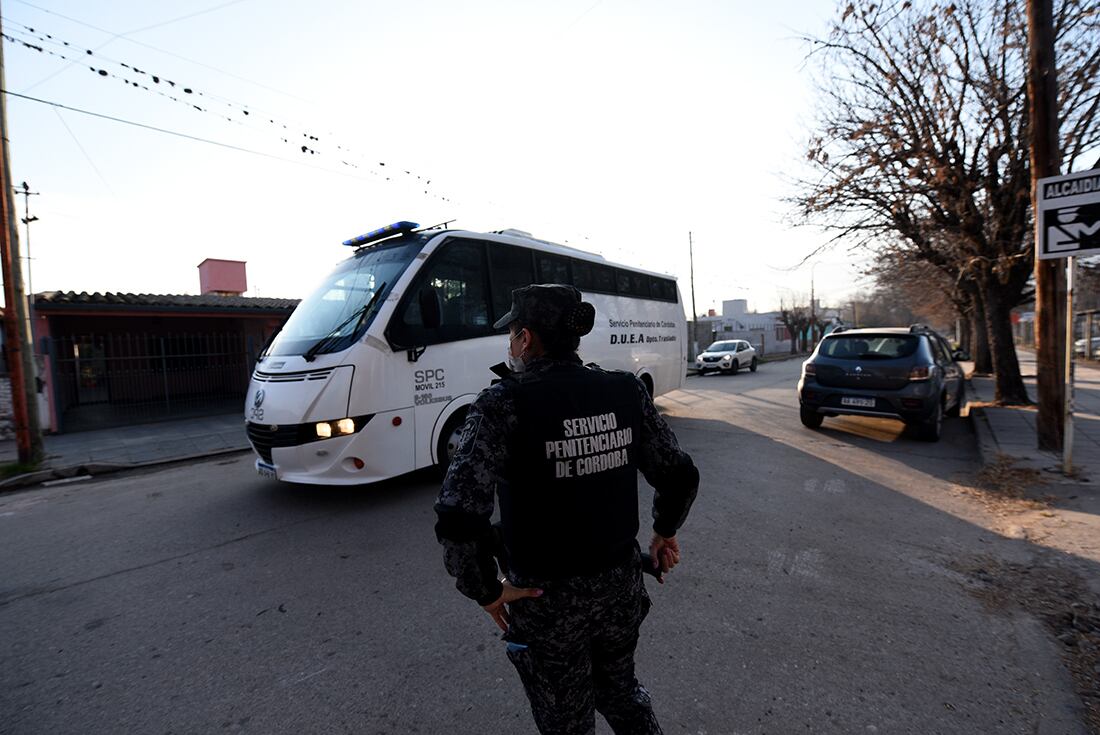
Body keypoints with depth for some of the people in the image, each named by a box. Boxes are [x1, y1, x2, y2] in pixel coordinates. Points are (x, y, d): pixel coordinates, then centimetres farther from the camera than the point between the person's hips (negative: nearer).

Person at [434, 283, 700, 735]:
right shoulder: (627, 392, -9)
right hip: (621, 585, 4)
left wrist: (487, 592, -12)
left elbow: (458, 518, -28)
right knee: (620, 691, 33)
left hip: (547, 600, -4)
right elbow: (681, 476, -2)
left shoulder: (503, 407, -22)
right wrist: (665, 532, 16)